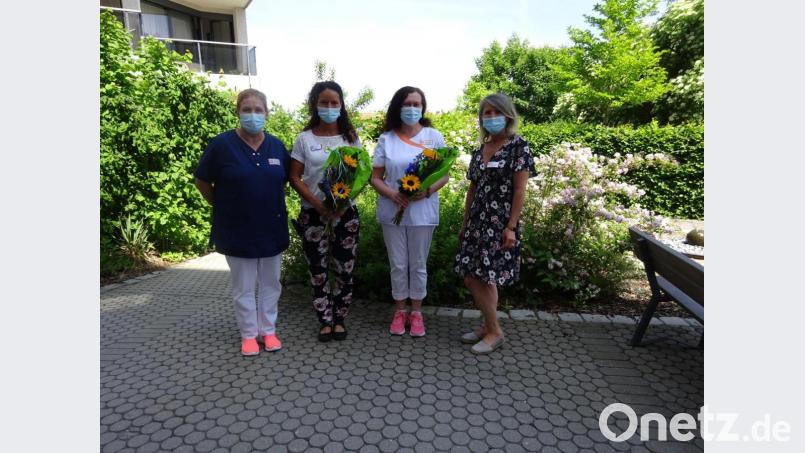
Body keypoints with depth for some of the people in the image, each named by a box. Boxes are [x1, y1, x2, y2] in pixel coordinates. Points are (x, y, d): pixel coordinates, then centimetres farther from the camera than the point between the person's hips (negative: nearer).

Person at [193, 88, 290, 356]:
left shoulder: (277, 146, 2)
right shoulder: (222, 144, -8)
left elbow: (286, 179, 15)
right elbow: (202, 181, 0)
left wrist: (271, 204, 9)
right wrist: (223, 206, 2)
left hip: (271, 229, 3)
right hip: (237, 230, -3)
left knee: (270, 284, 13)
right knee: (243, 287, 9)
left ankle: (268, 330, 28)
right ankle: (249, 334, 25)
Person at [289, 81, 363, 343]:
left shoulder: (351, 137, 5)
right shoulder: (305, 138, 1)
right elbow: (295, 178, -1)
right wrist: (318, 203, -14)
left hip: (345, 212, 1)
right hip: (313, 213, 0)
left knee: (344, 269, 5)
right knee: (317, 270, 5)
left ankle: (339, 319, 22)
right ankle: (325, 320, 21)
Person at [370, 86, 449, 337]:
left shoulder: (434, 136, 1)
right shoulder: (386, 138, 2)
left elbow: (444, 175, 2)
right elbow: (375, 177, 3)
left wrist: (428, 190, -18)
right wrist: (391, 194, -16)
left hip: (422, 212, 0)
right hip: (392, 211, 1)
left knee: (418, 265, 10)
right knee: (398, 265, 10)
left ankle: (416, 312, 27)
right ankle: (400, 311, 28)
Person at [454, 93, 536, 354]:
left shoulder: (518, 146, -6)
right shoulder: (480, 150, 13)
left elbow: (519, 190, -10)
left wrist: (511, 227, -16)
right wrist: (465, 224, 14)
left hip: (499, 223, -6)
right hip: (477, 222, 6)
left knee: (484, 278, -5)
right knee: (470, 276, 5)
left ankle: (495, 332, 15)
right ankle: (488, 326, 23)